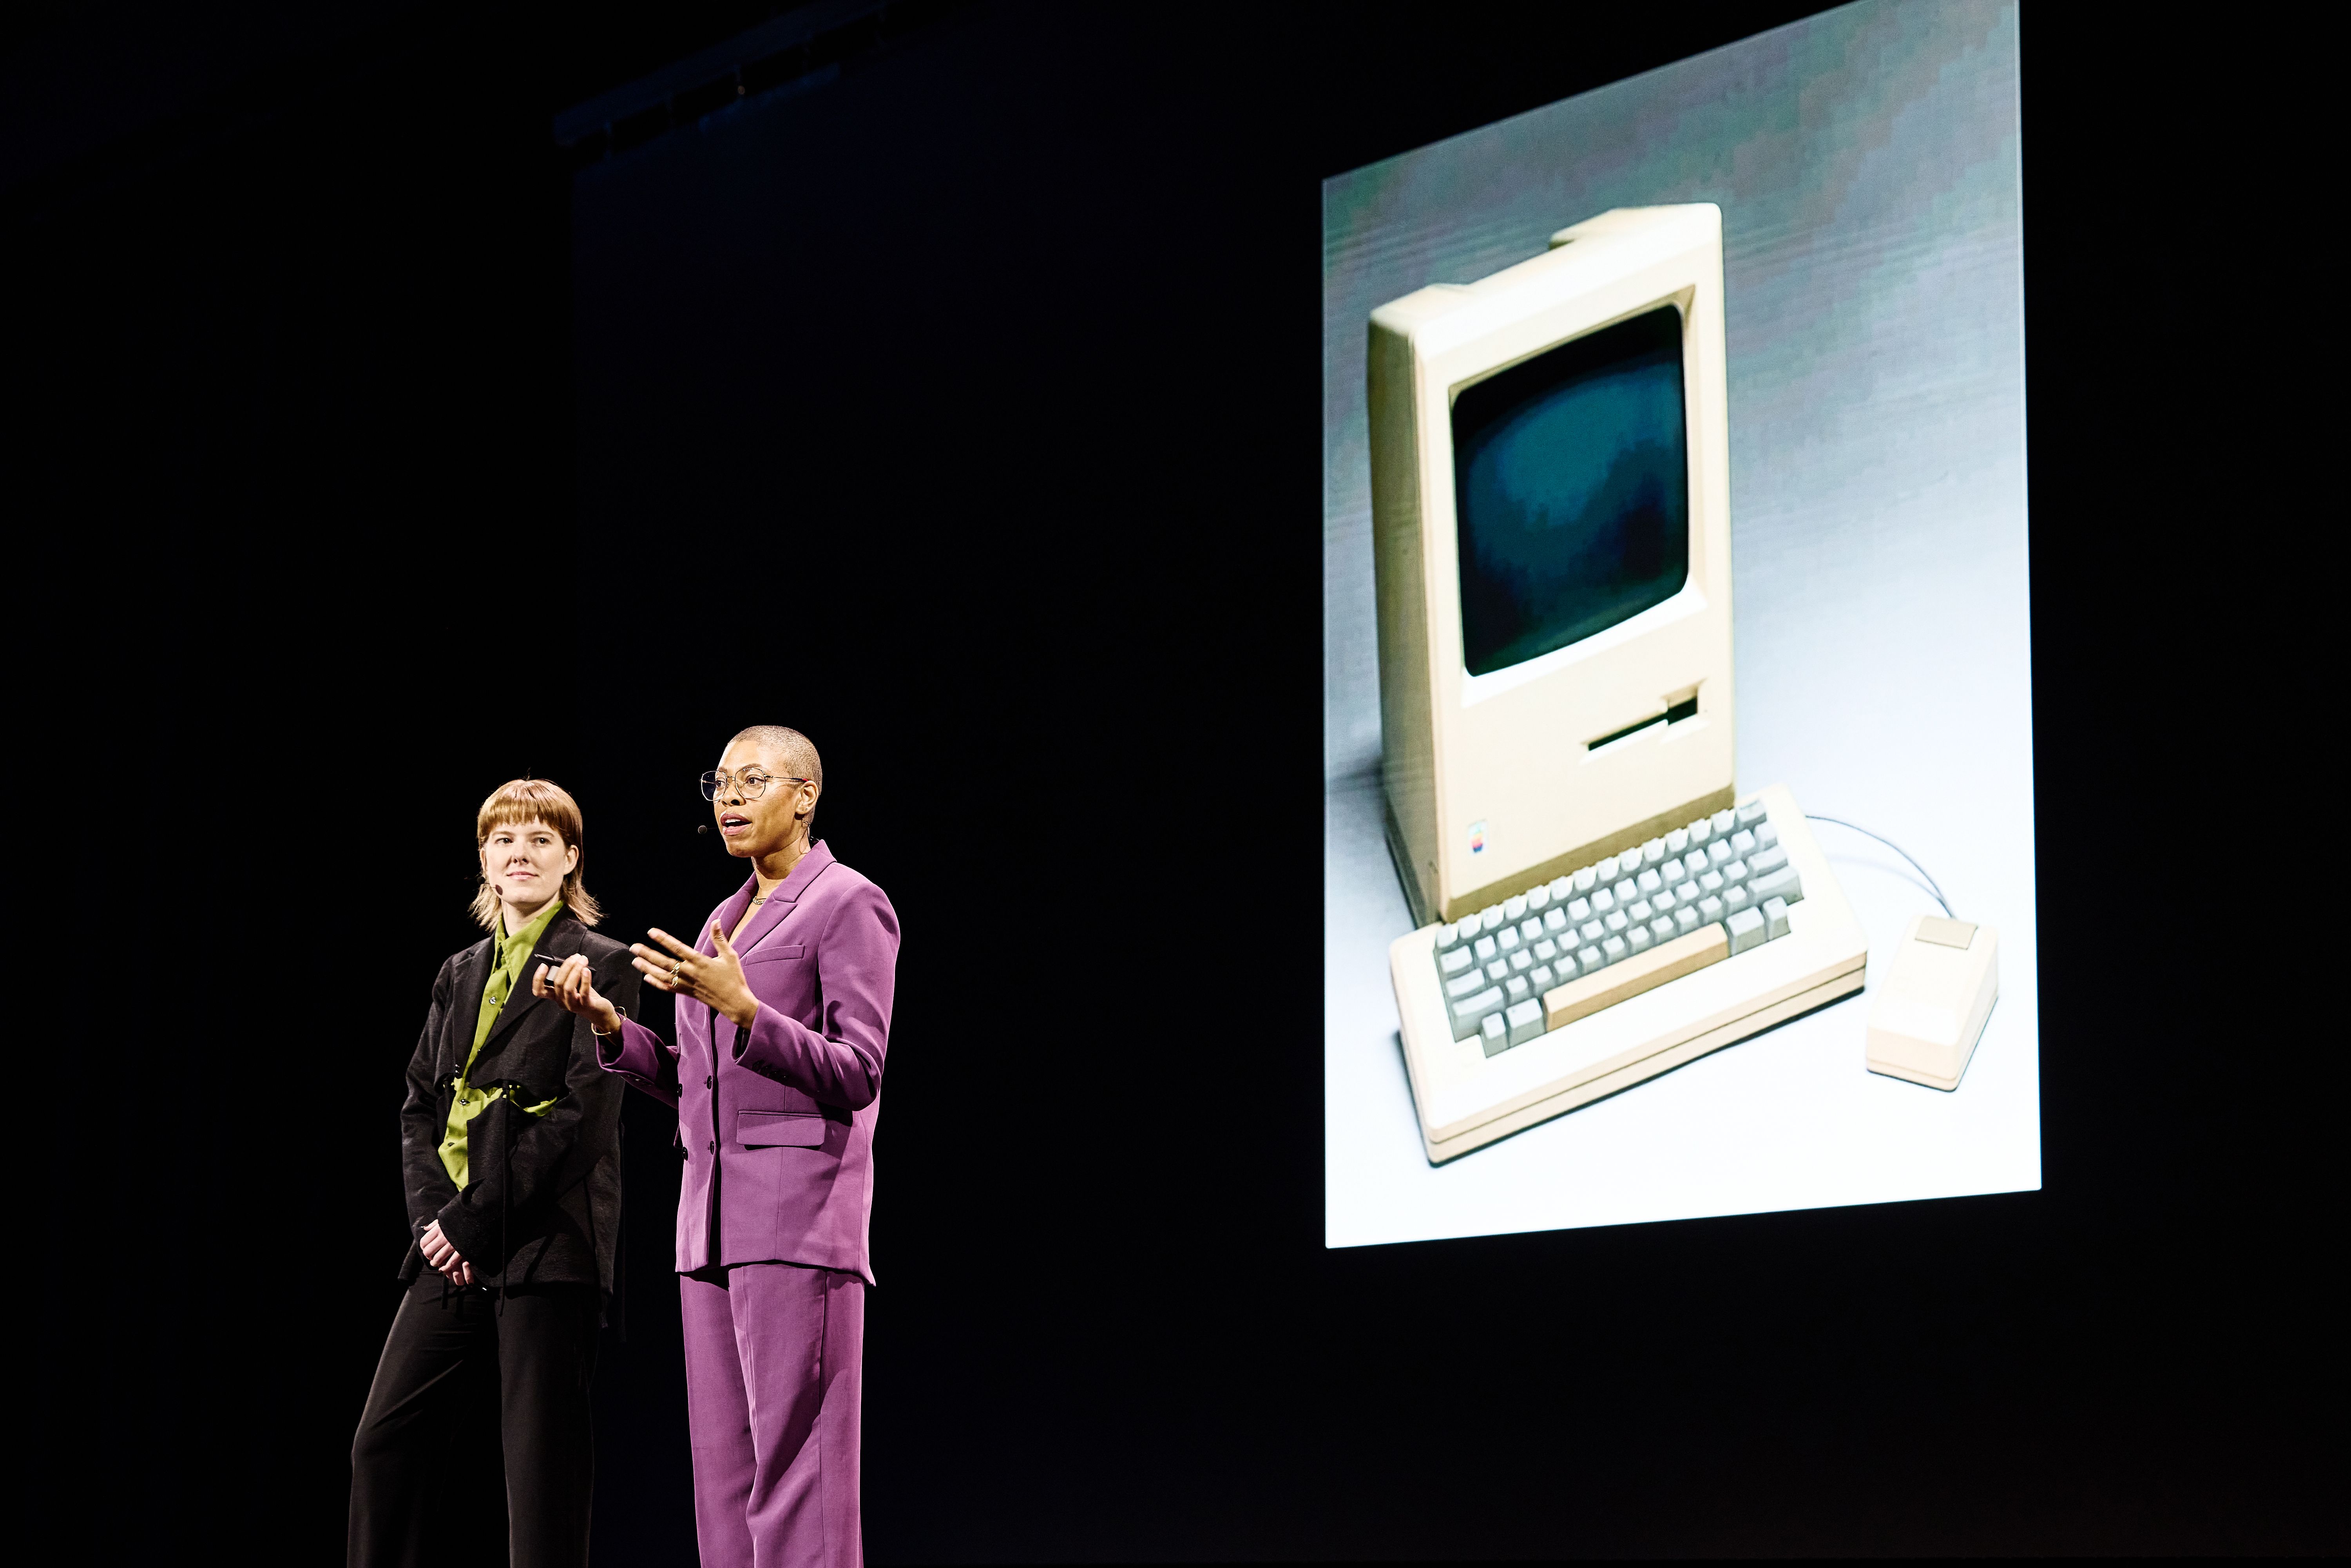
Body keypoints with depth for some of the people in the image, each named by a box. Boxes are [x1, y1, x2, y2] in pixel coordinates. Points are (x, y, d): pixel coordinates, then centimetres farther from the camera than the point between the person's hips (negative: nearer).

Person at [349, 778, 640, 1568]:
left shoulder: (600, 967, -1)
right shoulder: (461, 975, 18)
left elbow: (585, 1113, -10)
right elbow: (420, 1103, 15)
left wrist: (477, 1222, -14)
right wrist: (432, 1214, -3)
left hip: (546, 1243, -6)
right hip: (454, 1244, 6)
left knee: (542, 1466, -5)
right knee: (386, 1443, 1)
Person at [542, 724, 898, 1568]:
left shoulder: (850, 905, -3)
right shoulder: (725, 920, 21)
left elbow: (857, 1077, -11)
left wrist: (743, 1010, -21)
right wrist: (610, 1024, 5)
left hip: (800, 1204, -8)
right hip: (714, 1213, 8)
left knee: (796, 1473, -12)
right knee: (725, 1481, 5)